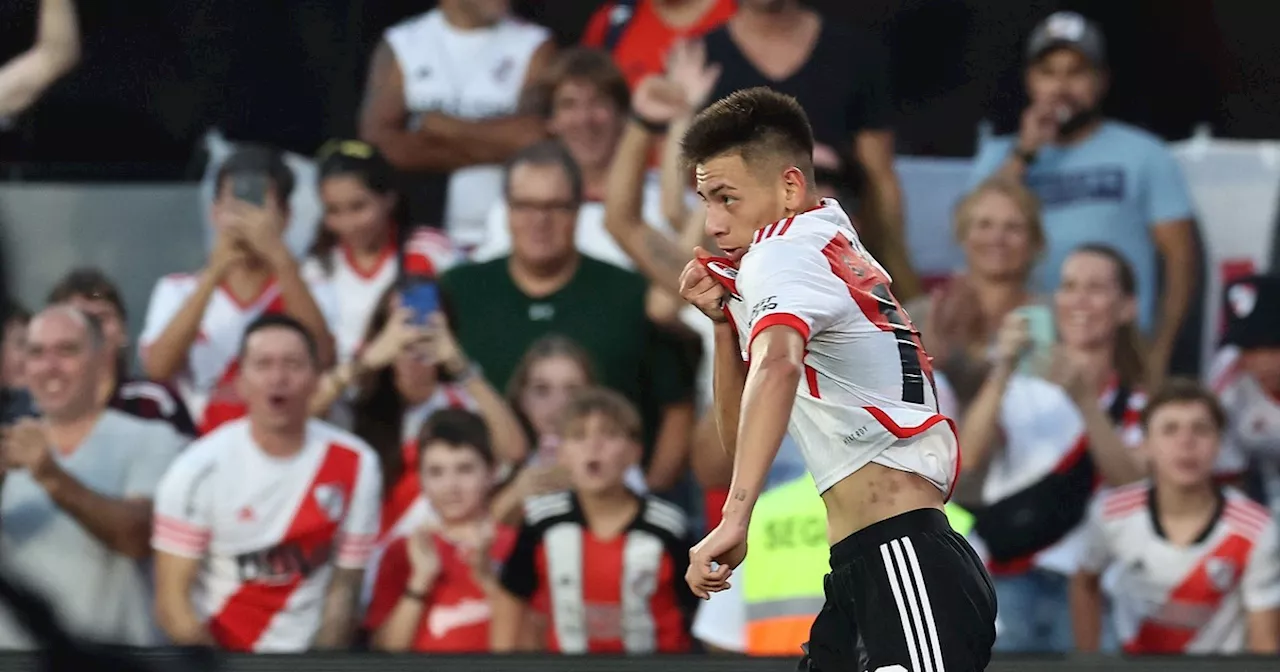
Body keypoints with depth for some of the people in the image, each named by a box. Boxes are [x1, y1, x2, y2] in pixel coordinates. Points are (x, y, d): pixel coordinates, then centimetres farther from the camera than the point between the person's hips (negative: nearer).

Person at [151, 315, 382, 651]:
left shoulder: (356, 466, 0)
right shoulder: (200, 468, -5)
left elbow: (343, 591, 4)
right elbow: (173, 601, -4)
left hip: (304, 660, 2)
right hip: (215, 660, -1)